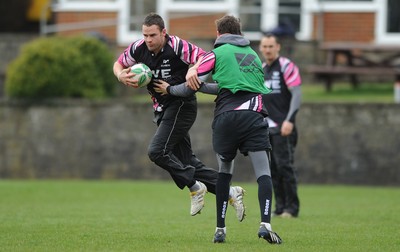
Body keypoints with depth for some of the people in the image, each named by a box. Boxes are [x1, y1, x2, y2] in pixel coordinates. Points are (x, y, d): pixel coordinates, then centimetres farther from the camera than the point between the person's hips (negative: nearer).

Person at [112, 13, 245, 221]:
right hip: (162, 109, 7)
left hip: (182, 104, -7)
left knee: (157, 151, -20)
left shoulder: (177, 47, -20)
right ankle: (229, 192, 14)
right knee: (186, 161, 6)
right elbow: (118, 64, 14)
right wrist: (121, 75, -8)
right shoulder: (138, 48, -1)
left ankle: (194, 187, -5)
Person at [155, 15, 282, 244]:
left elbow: (191, 87, 9)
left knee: (224, 172, 15)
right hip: (254, 116, 1)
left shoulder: (217, 53, 9)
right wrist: (203, 86, 37)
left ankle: (220, 229, 14)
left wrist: (169, 89, 28)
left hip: (226, 117, -1)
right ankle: (266, 224, -25)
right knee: (263, 173, -5)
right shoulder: (253, 55, 24)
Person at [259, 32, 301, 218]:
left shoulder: (287, 67, -5)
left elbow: (297, 94, -12)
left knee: (284, 165, -11)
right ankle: (280, 207, 9)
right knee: (273, 168, 4)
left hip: (283, 128, -7)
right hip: (266, 129, 7)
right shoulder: (261, 70, 16)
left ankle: (292, 208, -6)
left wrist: (289, 120, -21)